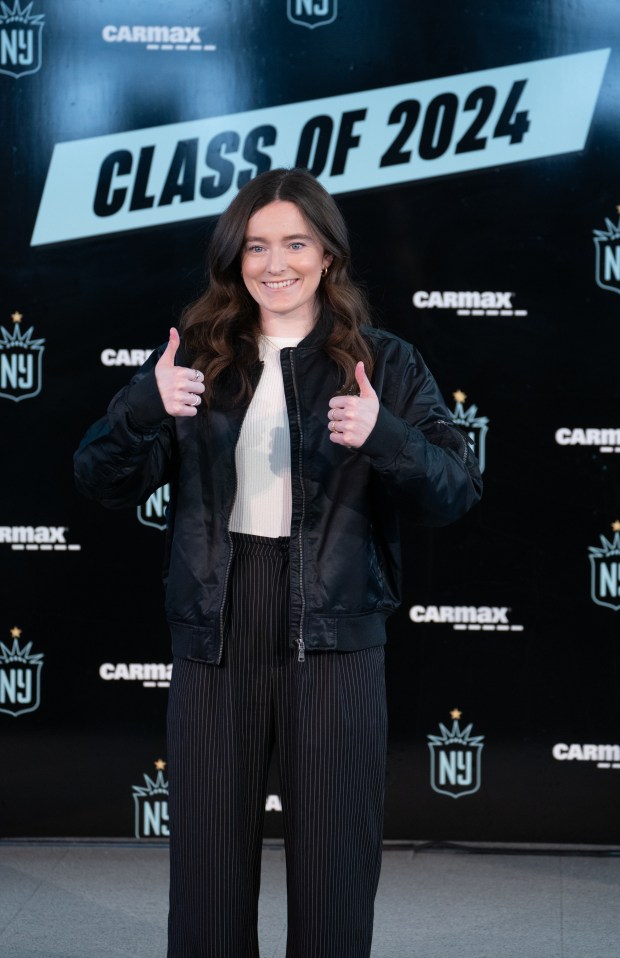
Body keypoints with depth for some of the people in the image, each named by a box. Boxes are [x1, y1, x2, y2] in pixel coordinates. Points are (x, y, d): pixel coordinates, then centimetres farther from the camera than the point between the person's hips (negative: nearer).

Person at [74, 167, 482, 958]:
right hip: (213, 634, 2)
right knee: (207, 863, 8)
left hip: (333, 640, -1)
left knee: (335, 863, 5)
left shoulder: (383, 364, 4)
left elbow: (458, 491, -5)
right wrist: (145, 406, -18)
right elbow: (104, 483, 2)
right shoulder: (198, 357, 8)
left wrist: (385, 436, -24)